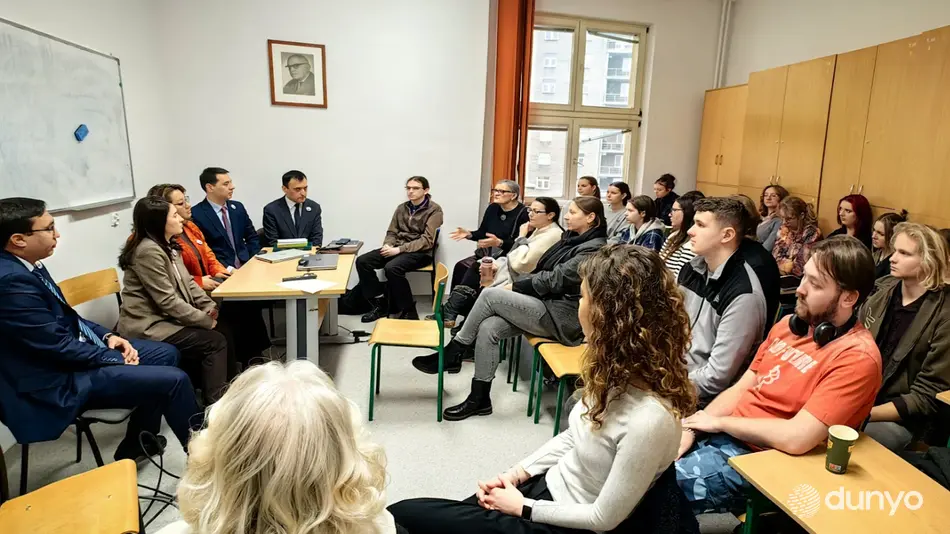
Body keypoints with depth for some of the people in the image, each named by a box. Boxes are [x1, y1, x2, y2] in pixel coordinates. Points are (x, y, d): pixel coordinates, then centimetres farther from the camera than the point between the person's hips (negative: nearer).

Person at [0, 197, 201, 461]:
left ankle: (135, 445, 22)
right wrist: (118, 359, -11)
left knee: (166, 353, 15)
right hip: (60, 381, -10)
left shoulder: (27, 266, 4)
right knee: (175, 380, -16)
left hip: (70, 352, 10)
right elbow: (58, 346, -23)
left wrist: (107, 336, 1)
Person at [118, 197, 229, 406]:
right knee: (215, 342, -13)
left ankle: (211, 398, 10)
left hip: (165, 319, 9)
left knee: (221, 331, 0)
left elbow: (187, 283, 9)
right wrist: (206, 319, -18)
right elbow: (168, 301, -24)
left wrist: (210, 307, -5)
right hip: (148, 327, -9)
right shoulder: (149, 251, -21)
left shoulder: (169, 246, 9)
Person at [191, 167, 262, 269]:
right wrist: (227, 268, -18)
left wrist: (252, 261, 1)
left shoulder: (238, 207, 10)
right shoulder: (196, 214, -6)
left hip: (245, 264, 4)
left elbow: (252, 237, 16)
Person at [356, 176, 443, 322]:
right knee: (362, 261, -13)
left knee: (392, 267, -35)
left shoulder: (434, 210, -7)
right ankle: (380, 304, -3)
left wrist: (399, 249, -21)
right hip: (398, 248, 7)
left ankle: (408, 311, -18)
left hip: (420, 252, -6)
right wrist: (388, 245, -9)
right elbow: (392, 232, 16)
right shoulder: (401, 208, 13)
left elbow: (427, 241, -15)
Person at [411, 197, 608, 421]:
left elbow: (554, 280, -18)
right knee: (488, 328, -14)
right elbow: (543, 273, 17)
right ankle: (480, 398, -6)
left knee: (491, 295, -19)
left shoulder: (594, 249, -13)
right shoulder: (572, 239, 16)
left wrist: (514, 287, -10)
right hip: (548, 306, 8)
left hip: (562, 316, -8)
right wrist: (516, 287, 2)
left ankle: (452, 354, -5)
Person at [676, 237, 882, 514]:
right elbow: (740, 389, 8)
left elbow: (797, 438, -25)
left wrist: (719, 421, -12)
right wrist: (690, 430, -5)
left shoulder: (857, 356, -18)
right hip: (723, 434, 7)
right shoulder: (790, 324, 6)